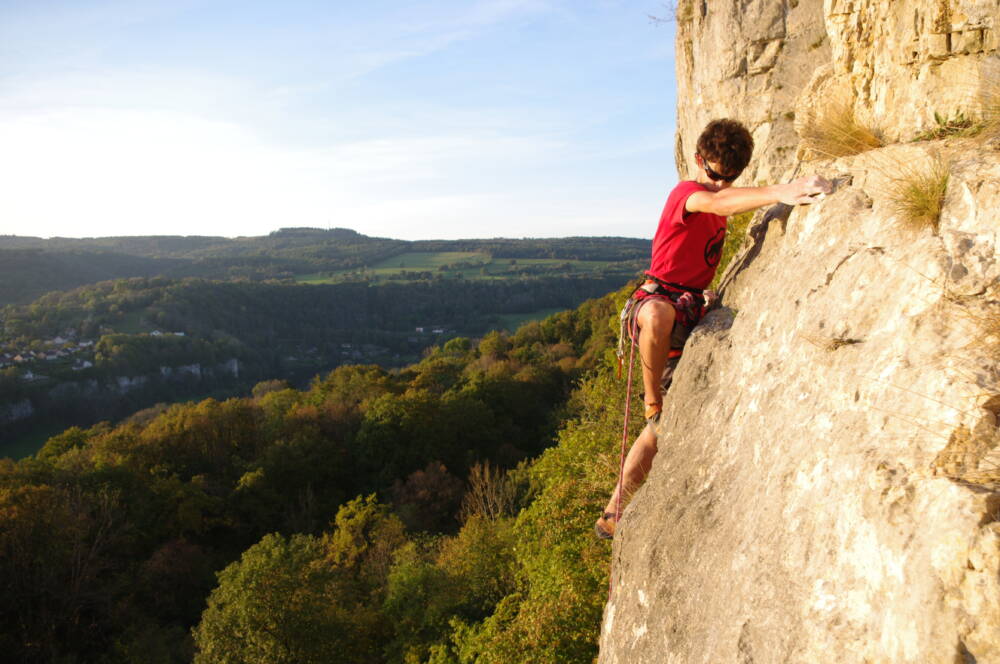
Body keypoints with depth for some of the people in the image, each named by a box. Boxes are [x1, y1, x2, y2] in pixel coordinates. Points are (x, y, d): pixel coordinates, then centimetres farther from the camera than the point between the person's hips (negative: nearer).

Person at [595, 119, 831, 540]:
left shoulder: (716, 203, 19)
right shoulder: (687, 192, -10)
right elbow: (717, 204, -35)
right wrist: (778, 193, -50)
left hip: (691, 313, 8)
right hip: (658, 296, -8)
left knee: (663, 427, 5)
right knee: (659, 315, -47)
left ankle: (613, 515, 12)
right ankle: (653, 404, -23)